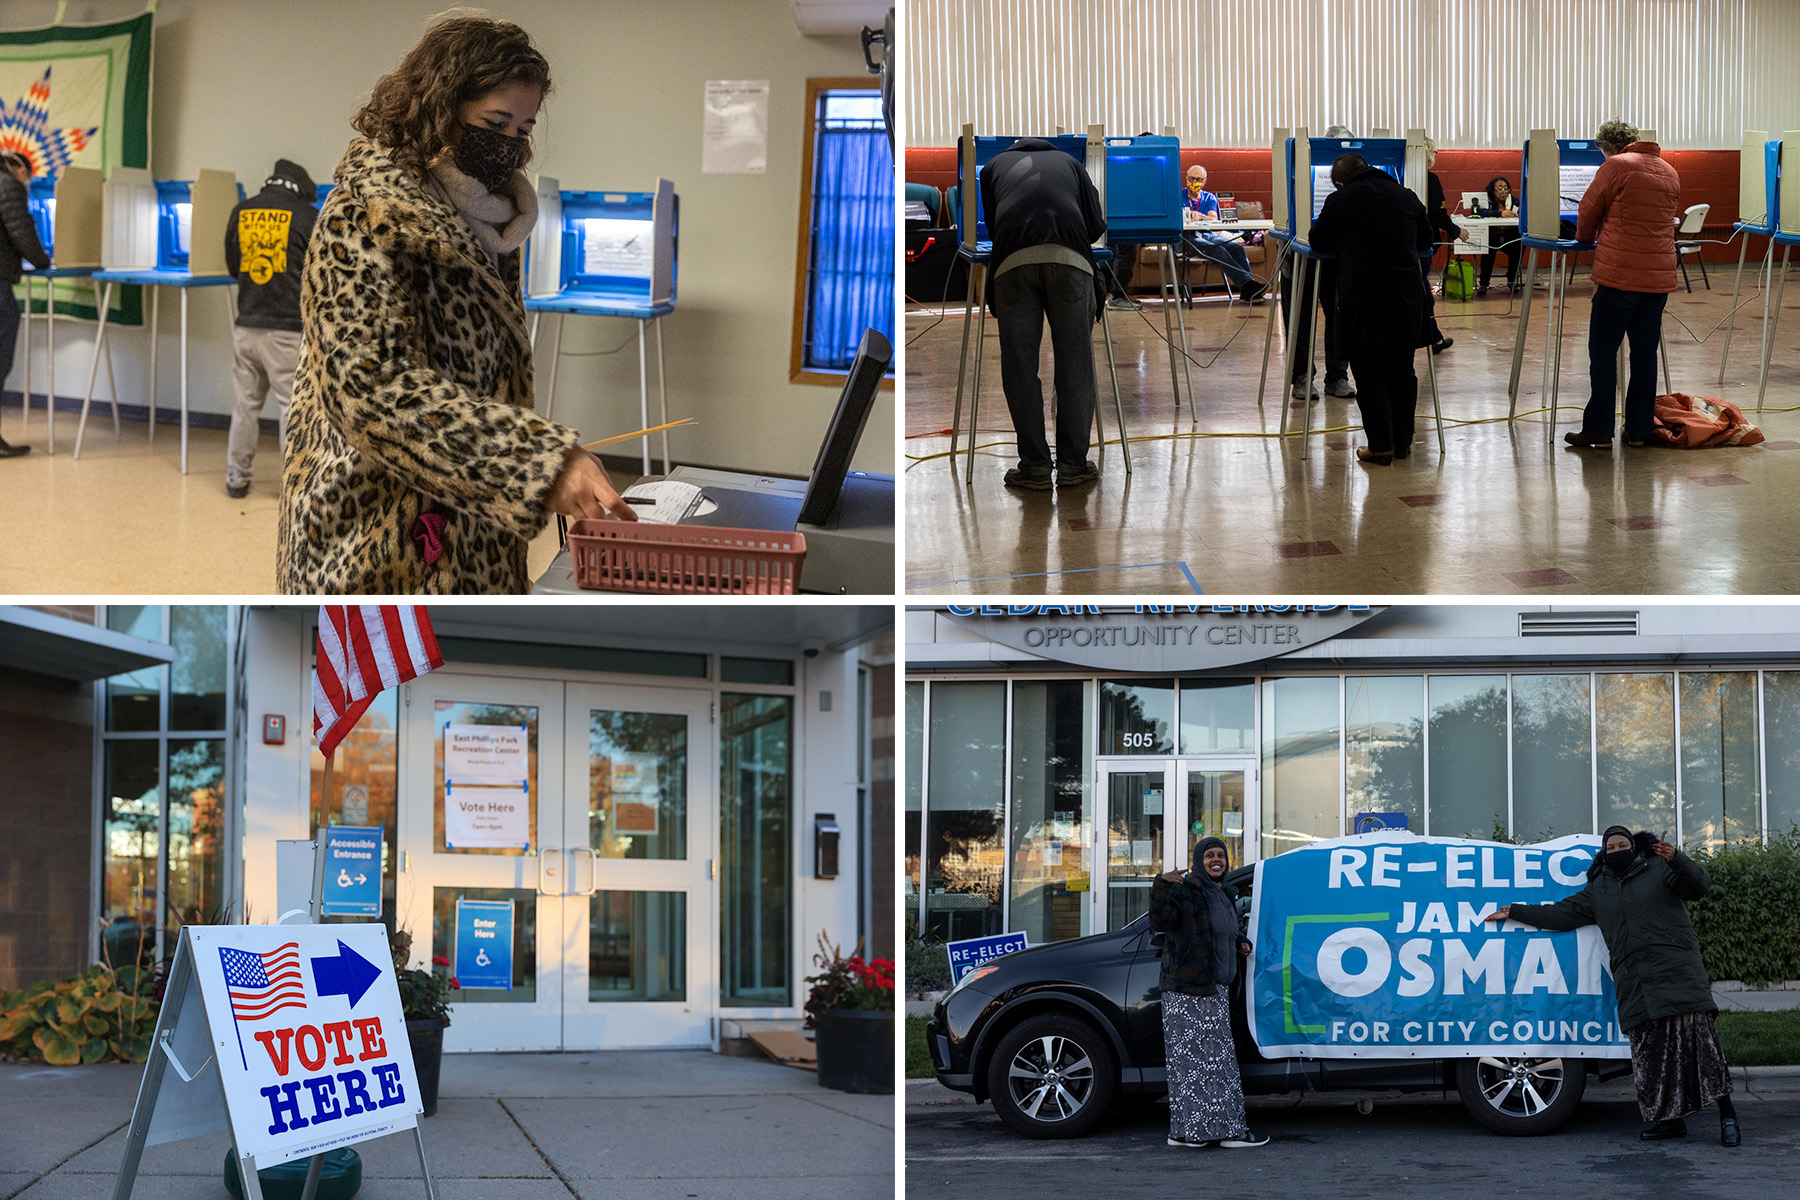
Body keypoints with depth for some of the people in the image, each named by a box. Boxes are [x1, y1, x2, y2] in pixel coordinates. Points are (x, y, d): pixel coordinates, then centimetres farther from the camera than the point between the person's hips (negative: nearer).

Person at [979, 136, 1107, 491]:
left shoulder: (994, 166, 33)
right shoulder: (1069, 162, 33)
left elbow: (985, 226, 28)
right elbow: (1097, 225, 26)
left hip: (1012, 262, 0)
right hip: (1070, 260, 0)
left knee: (1019, 367, 6)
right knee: (1075, 365, 8)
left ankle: (1035, 468, 6)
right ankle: (1073, 465, 10)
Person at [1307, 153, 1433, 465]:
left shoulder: (1341, 201, -3)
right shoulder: (1407, 197, 10)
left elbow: (1319, 241, 9)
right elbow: (1425, 240, 23)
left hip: (1363, 299, -4)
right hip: (1407, 297, 4)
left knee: (1370, 373, 3)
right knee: (1402, 371, 14)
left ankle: (1380, 446, 2)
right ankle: (1402, 441, 20)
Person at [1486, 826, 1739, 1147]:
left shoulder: (1660, 868, 8)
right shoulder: (1598, 889, 20)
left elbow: (1699, 885, -3)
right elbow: (1562, 913, 25)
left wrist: (1676, 859, -22)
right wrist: (1515, 912, 25)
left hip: (1677, 970, -4)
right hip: (1634, 982, 4)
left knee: (1697, 1034, -13)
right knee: (1650, 1046, -3)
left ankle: (1726, 1114, -11)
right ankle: (1671, 1119, 1)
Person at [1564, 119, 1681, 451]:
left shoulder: (1616, 167, -5)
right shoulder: (1670, 173, 14)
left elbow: (1589, 212, -1)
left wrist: (1584, 237, 21)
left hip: (1620, 274, -6)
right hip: (1659, 277, 6)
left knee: (1603, 352, 0)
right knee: (1645, 354, 10)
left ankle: (1598, 431, 0)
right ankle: (1640, 430, 13)